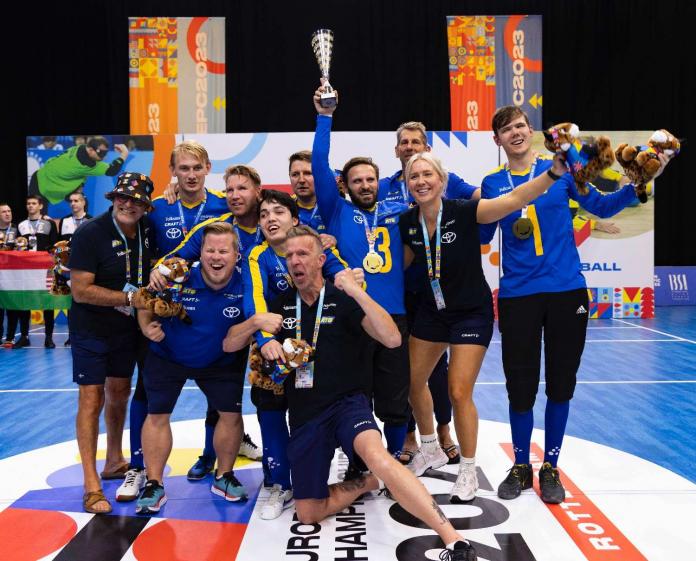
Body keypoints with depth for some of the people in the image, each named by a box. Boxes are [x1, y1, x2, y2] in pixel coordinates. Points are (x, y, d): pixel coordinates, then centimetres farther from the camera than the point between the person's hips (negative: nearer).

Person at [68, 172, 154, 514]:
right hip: (91, 330, -6)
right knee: (91, 399, -5)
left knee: (119, 392, 18)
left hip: (128, 328, 6)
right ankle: (91, 485, 4)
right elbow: (81, 291, -23)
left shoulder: (148, 231, -3)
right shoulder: (90, 234, -19)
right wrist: (130, 298, -22)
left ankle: (114, 462, 37)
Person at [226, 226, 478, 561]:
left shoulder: (343, 299, -5)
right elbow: (230, 344, 10)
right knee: (308, 514, 2)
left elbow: (392, 339, -18)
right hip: (304, 416, 5)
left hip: (347, 403, -5)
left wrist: (356, 292, -24)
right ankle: (376, 481, 20)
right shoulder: (281, 305, 7)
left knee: (375, 454, -37)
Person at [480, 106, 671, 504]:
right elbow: (481, 237, 10)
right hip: (517, 295, 0)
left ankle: (551, 468, 25)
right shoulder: (493, 183, 5)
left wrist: (637, 187, -7)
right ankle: (521, 467, 24)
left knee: (561, 383, 8)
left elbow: (601, 206, 8)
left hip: (566, 291, 0)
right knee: (520, 386, 3)